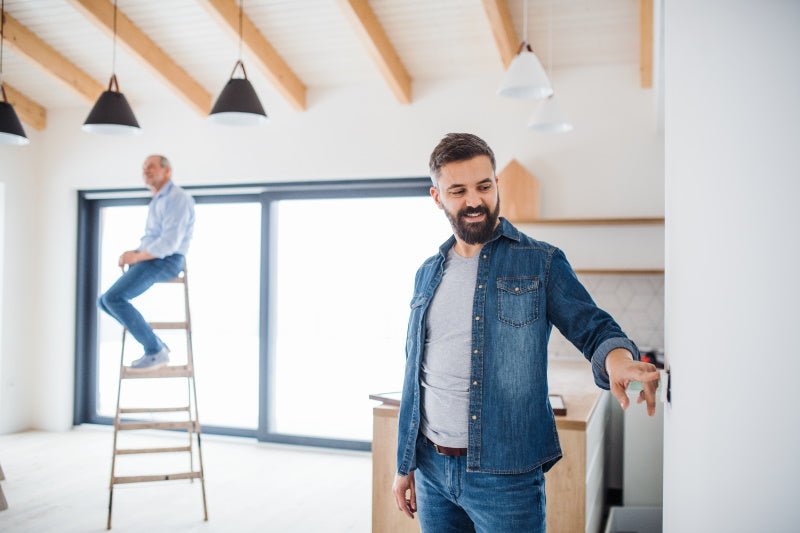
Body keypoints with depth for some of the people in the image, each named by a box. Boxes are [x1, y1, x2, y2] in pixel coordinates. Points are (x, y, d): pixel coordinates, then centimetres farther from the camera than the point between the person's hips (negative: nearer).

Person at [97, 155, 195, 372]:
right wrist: (133, 253, 7)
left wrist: (136, 257, -14)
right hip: (151, 261, 10)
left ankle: (155, 351, -15)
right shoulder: (157, 202, 23)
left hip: (164, 262, -10)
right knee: (104, 301, 5)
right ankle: (156, 346, 4)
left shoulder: (176, 198, -12)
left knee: (113, 298, -23)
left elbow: (169, 243, -21)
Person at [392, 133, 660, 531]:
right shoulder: (428, 274, 10)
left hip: (505, 474, -4)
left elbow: (592, 327, -6)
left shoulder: (541, 263, -3)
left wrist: (617, 357, -31)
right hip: (431, 468, 4)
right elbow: (415, 373, 13)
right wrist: (405, 464, 13)